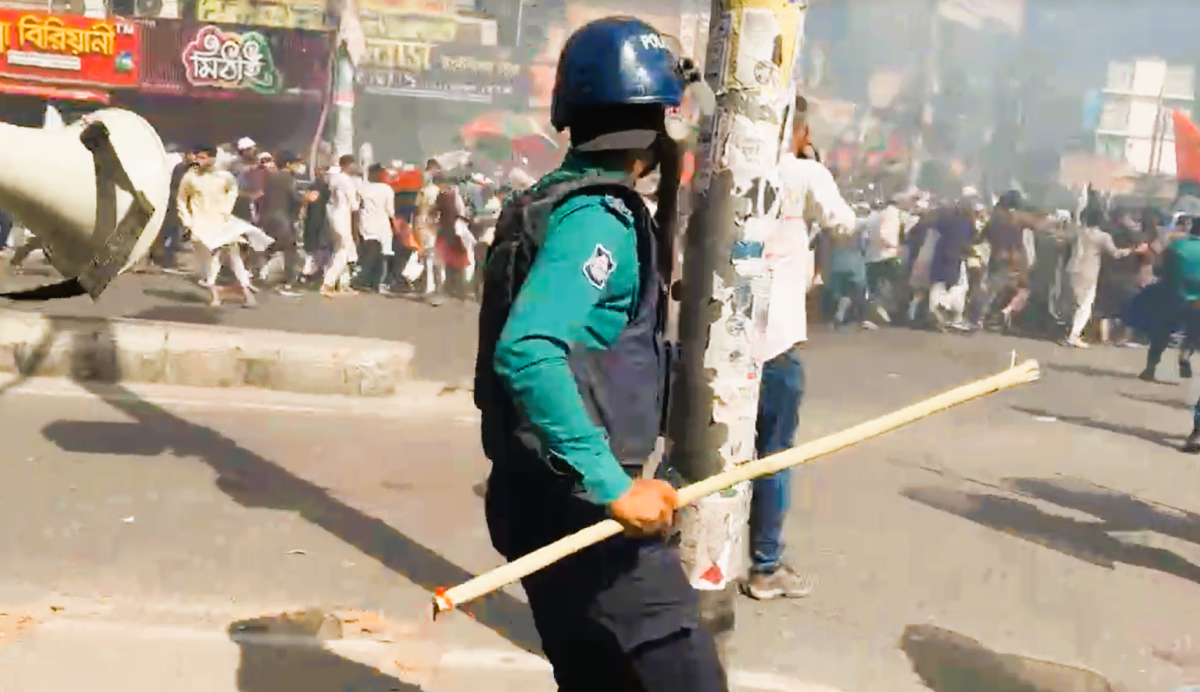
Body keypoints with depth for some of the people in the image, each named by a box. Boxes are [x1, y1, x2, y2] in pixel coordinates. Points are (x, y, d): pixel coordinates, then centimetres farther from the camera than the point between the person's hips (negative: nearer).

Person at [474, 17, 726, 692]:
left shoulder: (553, 199, 11)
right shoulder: (599, 216, -18)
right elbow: (527, 353, -31)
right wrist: (614, 486, -30)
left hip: (548, 494, 10)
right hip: (577, 502, -10)